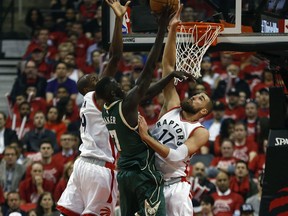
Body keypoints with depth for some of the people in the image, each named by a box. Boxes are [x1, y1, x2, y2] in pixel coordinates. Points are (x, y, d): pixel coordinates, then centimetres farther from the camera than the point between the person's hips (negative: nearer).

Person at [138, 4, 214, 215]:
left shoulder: (200, 132, -4)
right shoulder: (172, 107, 9)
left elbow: (175, 156, -19)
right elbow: (168, 66, 5)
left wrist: (146, 137, -25)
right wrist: (172, 31, -3)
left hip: (174, 185, -4)